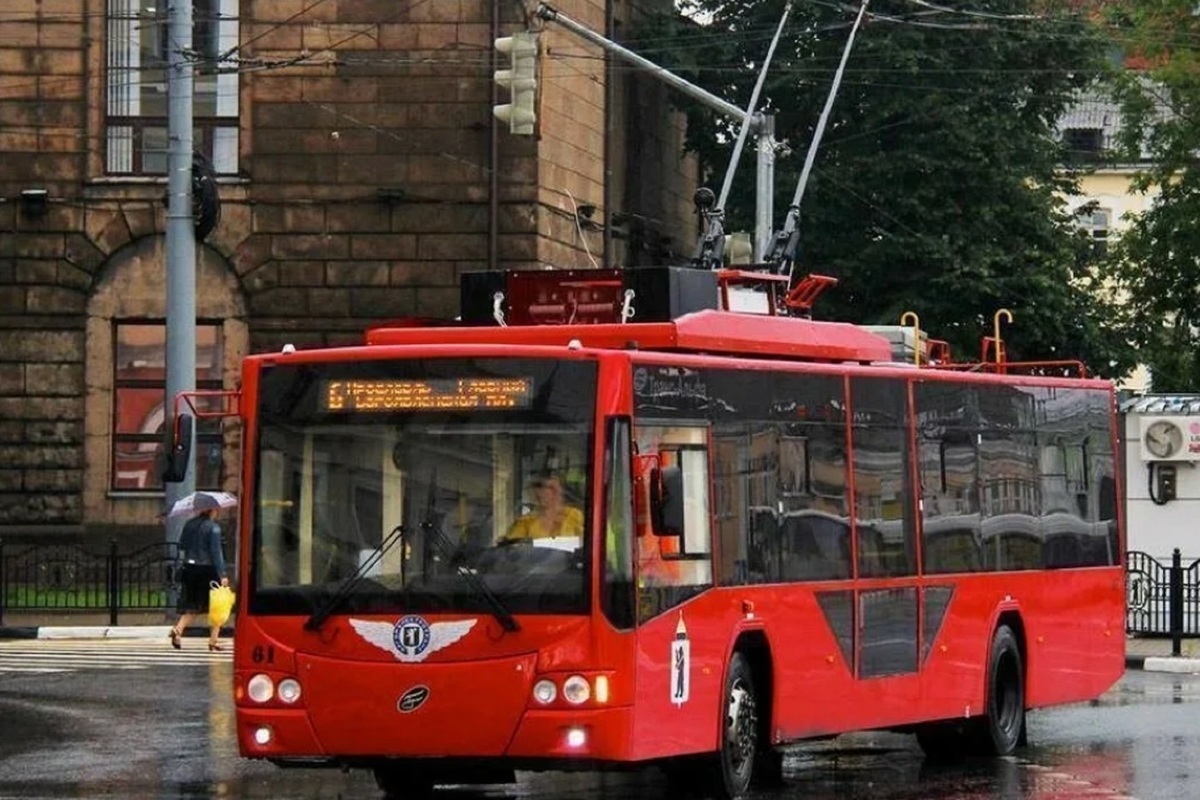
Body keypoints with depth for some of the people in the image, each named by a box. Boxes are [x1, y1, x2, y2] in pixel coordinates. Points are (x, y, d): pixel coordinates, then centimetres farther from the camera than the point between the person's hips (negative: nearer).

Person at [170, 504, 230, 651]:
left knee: (192, 606, 11)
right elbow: (216, 552, -14)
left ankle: (178, 629, -13)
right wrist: (222, 575, -14)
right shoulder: (213, 527, -11)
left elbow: (182, 546, 12)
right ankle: (213, 640, 7)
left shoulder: (189, 524, 6)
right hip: (208, 569, -5)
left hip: (189, 568, 5)